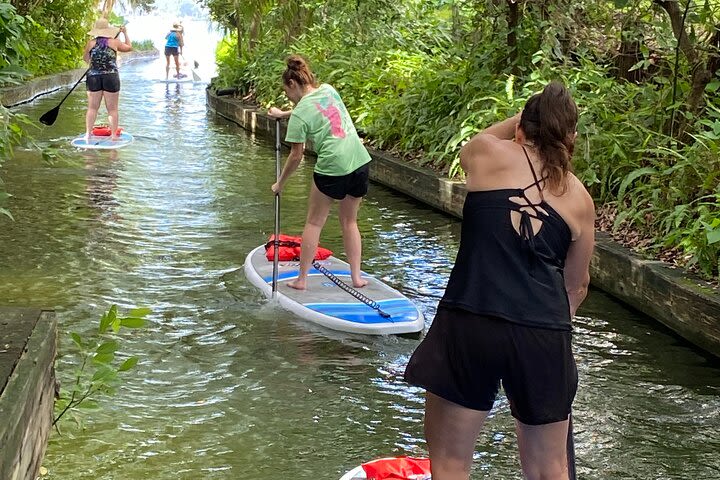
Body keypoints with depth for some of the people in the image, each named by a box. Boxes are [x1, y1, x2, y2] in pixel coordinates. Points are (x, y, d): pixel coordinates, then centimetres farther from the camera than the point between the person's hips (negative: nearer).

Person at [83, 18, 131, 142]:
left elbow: (85, 58, 15)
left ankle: (88, 134, 3)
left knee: (92, 108, 8)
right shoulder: (114, 42, -3)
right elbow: (129, 47, 15)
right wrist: (125, 33, 28)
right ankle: (113, 135, 5)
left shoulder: (91, 43, 0)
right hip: (111, 77, -2)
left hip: (93, 77, 2)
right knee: (112, 109, 4)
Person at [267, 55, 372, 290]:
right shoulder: (328, 89, 10)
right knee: (350, 221, 19)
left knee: (314, 222, 10)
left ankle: (302, 278, 14)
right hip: (360, 162, 6)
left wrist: (280, 183, 10)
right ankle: (356, 276, 18)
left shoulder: (299, 114, -8)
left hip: (332, 167, -6)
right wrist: (284, 114, 38)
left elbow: (296, 156, -4)